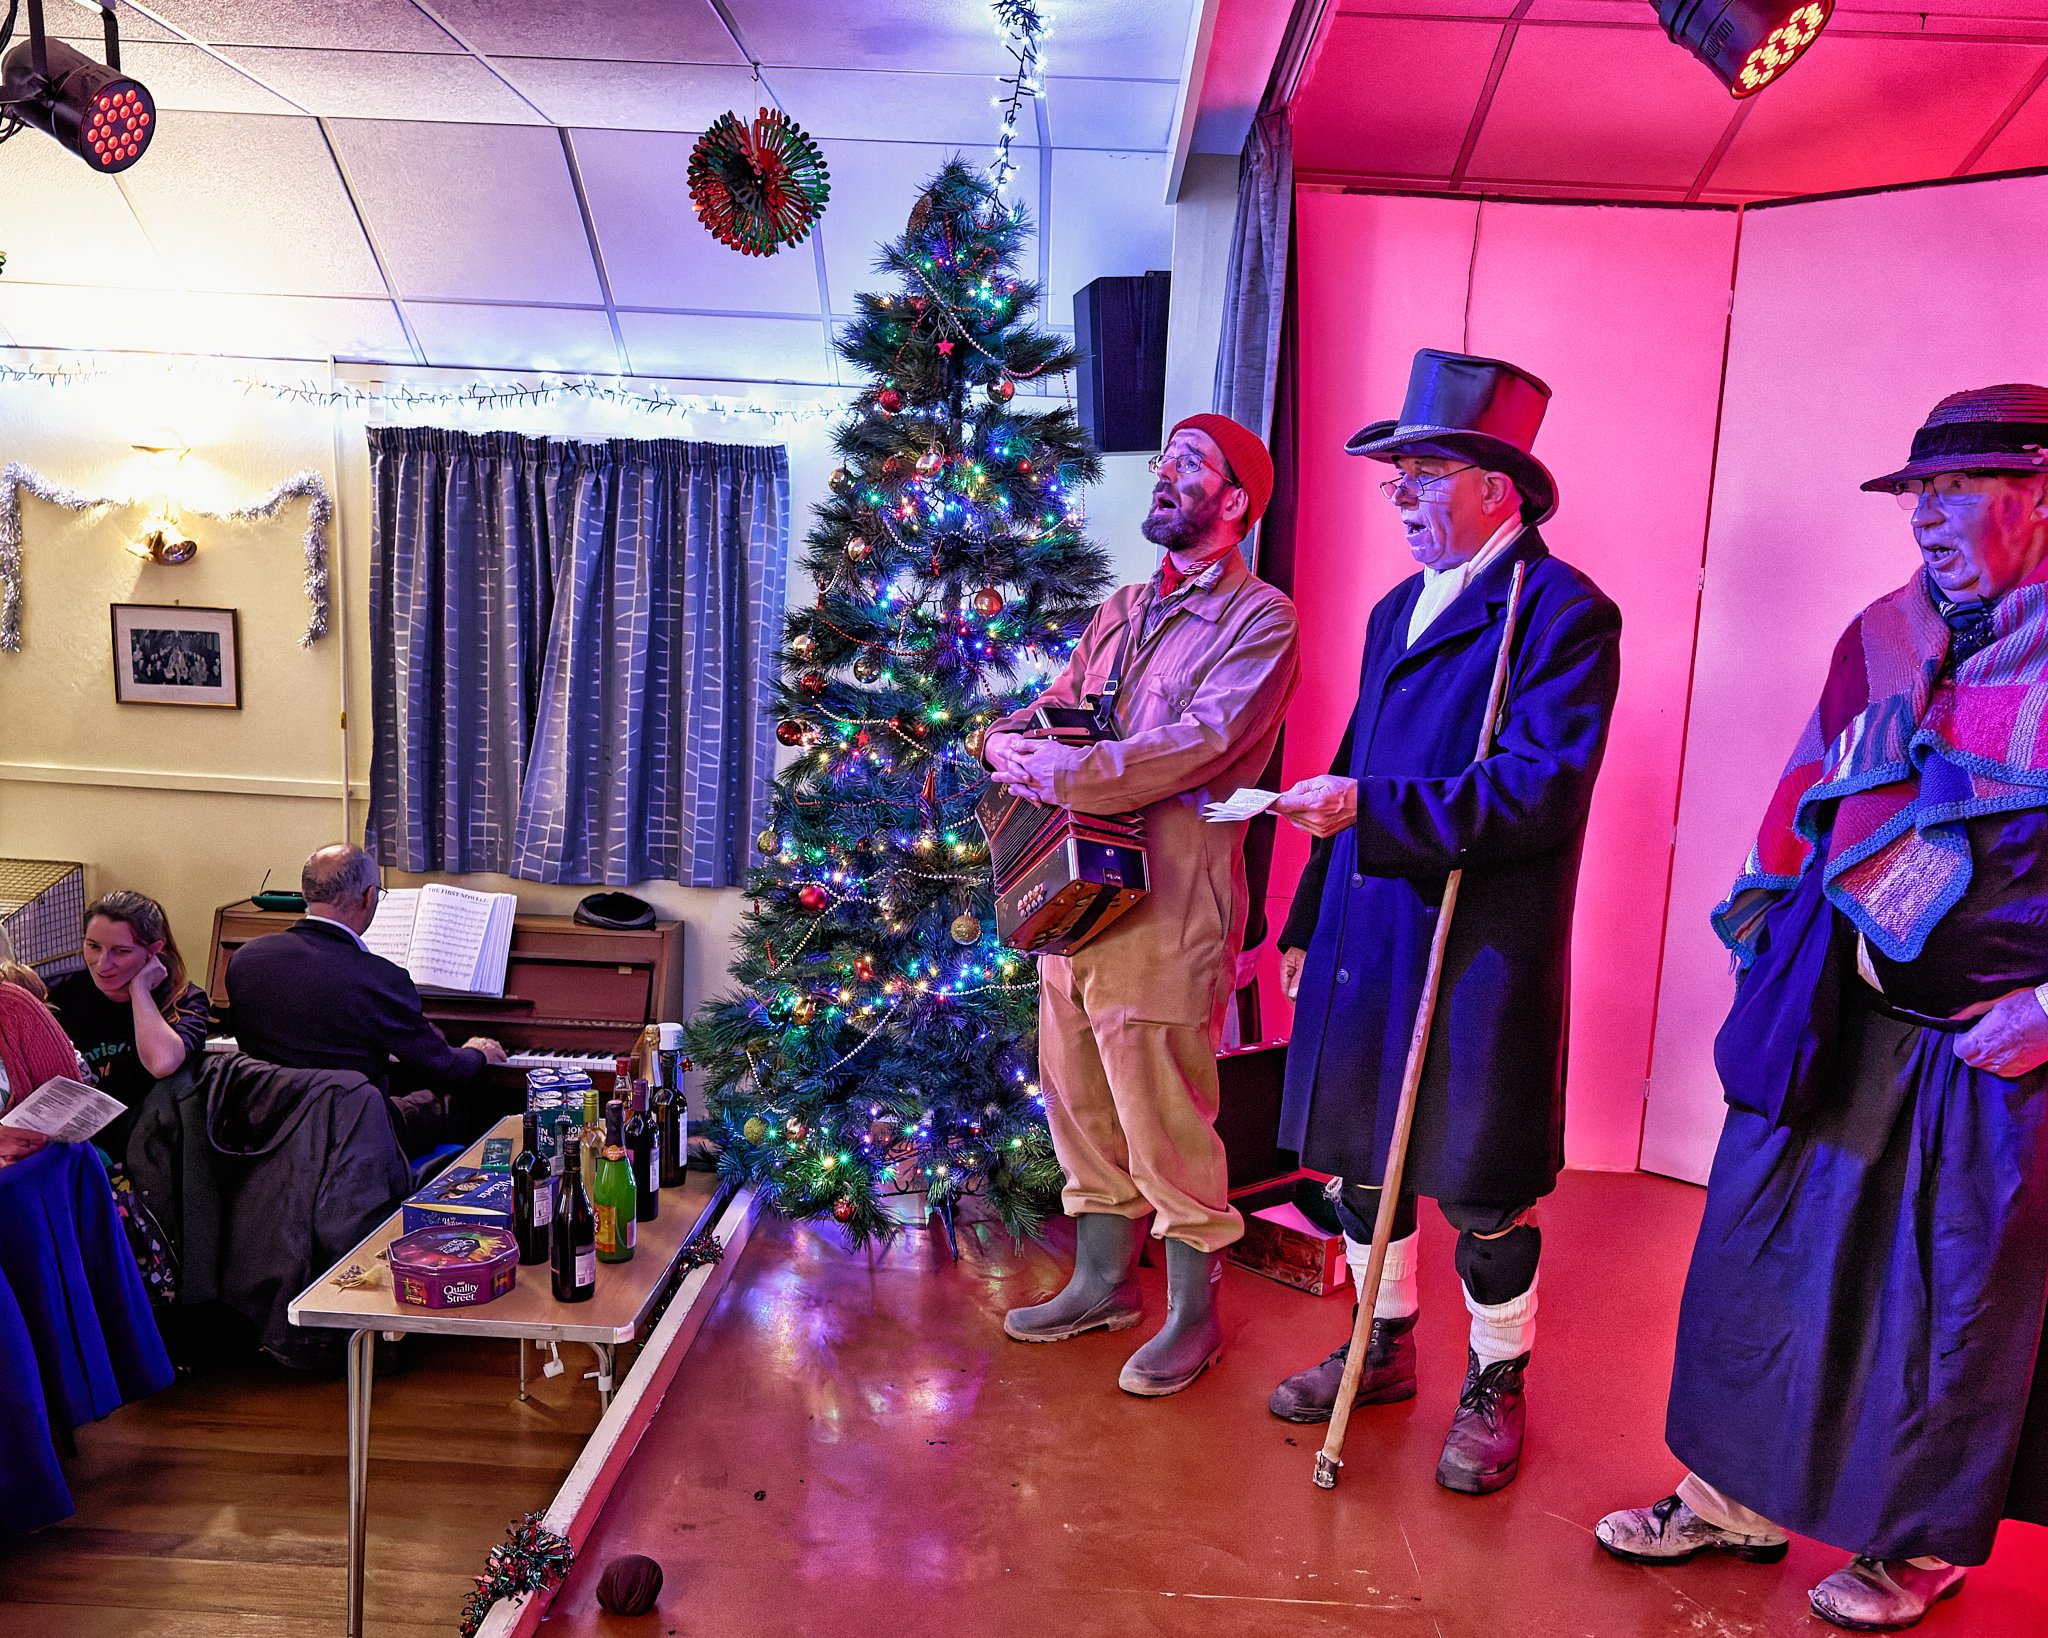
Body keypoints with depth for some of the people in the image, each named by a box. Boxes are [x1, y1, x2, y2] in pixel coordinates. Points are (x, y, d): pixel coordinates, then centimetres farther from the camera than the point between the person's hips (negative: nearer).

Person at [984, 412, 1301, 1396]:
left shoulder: (1260, 619, -6)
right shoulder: (1122, 611, 19)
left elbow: (1200, 744, -20)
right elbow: (1046, 708, 17)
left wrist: (1056, 775, -21)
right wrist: (1010, 739, -7)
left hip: (1167, 898, -7)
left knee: (1164, 1114, 0)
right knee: (1078, 1099, 15)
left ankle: (1193, 1314, 18)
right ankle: (1103, 1279, 32)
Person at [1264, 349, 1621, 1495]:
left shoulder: (1564, 611, -10)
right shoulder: (1397, 608, 15)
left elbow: (1544, 791, -22)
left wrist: (1369, 810, -27)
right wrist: (1308, 922, 17)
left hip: (1483, 950, -7)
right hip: (1368, 937, 8)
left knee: (1481, 1186, 6)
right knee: (1359, 1155, 17)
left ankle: (1496, 1386, 29)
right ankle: (1383, 1347, 38)